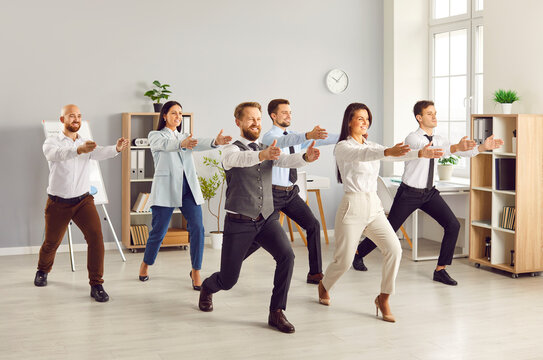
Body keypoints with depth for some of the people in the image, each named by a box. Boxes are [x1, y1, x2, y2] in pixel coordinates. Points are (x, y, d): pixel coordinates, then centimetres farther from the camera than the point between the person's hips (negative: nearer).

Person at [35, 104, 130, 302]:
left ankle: (96, 284, -10)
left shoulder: (87, 143, 5)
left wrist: (117, 148, -43)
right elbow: (56, 154, -30)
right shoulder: (52, 142, -5)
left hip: (83, 200, 2)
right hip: (58, 203, -1)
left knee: (96, 236, -18)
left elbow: (100, 153, -18)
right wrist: (78, 150, -52)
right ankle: (43, 271, 46)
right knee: (51, 242, 14)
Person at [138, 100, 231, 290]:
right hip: (166, 188, -4)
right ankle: (145, 264, 27)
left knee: (197, 228, -9)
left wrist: (216, 141, -27)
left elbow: (198, 144, -4)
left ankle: (195, 272, 3)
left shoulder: (184, 136, 19)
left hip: (188, 187, 4)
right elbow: (165, 144, -19)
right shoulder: (156, 136, 6)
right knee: (159, 231, 1)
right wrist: (182, 144, -42)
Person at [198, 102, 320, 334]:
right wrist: (262, 155, -54)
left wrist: (306, 157, -35)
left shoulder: (267, 150, 10)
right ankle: (207, 288, 40)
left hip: (267, 219, 4)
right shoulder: (231, 151, -6)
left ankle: (276, 312, -11)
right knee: (228, 280, 3)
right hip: (239, 222, -4)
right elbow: (239, 159, -32)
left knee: (286, 255, -23)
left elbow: (285, 161, -12)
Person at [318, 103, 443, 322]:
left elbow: (396, 155, -3)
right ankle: (324, 286, 33)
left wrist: (420, 154, -22)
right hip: (353, 207, -6)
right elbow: (361, 154, -28)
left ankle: (383, 299, 0)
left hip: (374, 207, 6)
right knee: (343, 261, 1)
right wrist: (388, 152, -46)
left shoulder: (373, 146, 15)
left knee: (394, 249, -13)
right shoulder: (343, 147, -6)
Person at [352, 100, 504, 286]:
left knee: (453, 225, -8)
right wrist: (456, 147, -54)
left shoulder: (438, 139, 4)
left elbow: (464, 150, -7)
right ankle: (357, 253, 30)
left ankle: (440, 270, 1)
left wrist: (483, 147, -26)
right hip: (409, 193, -6)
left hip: (429, 193, 6)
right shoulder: (412, 139, -19)